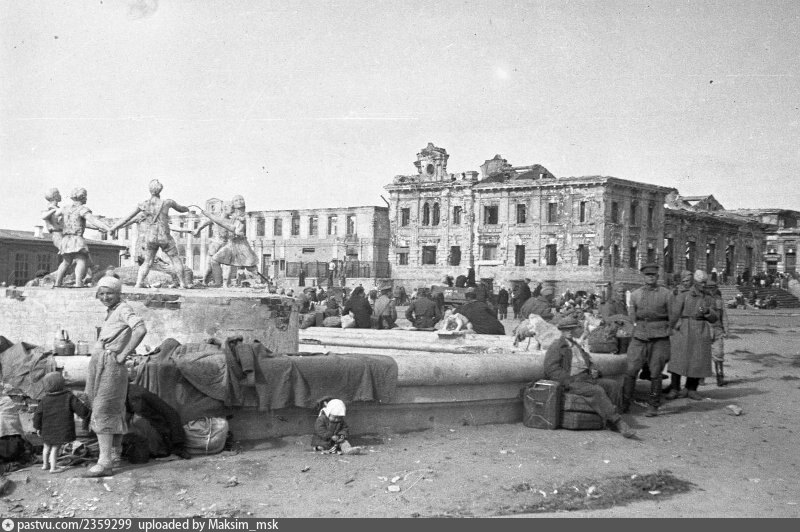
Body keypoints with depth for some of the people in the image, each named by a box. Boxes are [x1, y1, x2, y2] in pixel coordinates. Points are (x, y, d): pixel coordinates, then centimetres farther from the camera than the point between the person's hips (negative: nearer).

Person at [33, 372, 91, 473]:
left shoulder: (45, 400, -3)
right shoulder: (69, 397, -9)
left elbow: (38, 414, 0)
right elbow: (80, 408, -11)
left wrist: (38, 427, 12)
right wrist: (89, 415, 1)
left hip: (48, 430, 3)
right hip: (62, 430, -3)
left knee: (47, 447, 22)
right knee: (55, 448, 8)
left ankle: (45, 464, 37)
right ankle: (53, 467, 7)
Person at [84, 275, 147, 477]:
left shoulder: (123, 309, -10)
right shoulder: (111, 312, 16)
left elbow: (141, 329, -28)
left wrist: (123, 354, -22)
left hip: (110, 365, -9)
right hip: (98, 362, 9)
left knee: (102, 410, -11)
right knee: (112, 408, 22)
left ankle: (105, 462, -11)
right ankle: (116, 448, 39)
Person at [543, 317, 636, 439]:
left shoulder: (576, 346, 25)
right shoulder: (556, 347, -1)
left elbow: (589, 362, 28)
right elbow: (551, 369, -13)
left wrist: (593, 371, 3)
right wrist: (570, 382, -20)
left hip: (586, 379, 8)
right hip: (570, 383, -8)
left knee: (613, 384, -12)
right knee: (597, 391, -30)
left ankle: (607, 418, -19)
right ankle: (618, 422, -28)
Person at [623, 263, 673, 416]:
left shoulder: (666, 294, 1)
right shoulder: (635, 294, 9)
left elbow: (673, 319, 4)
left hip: (660, 339, -2)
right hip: (639, 337, 2)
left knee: (655, 373, 1)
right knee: (631, 371, -3)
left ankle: (653, 406, 13)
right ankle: (624, 404, 8)